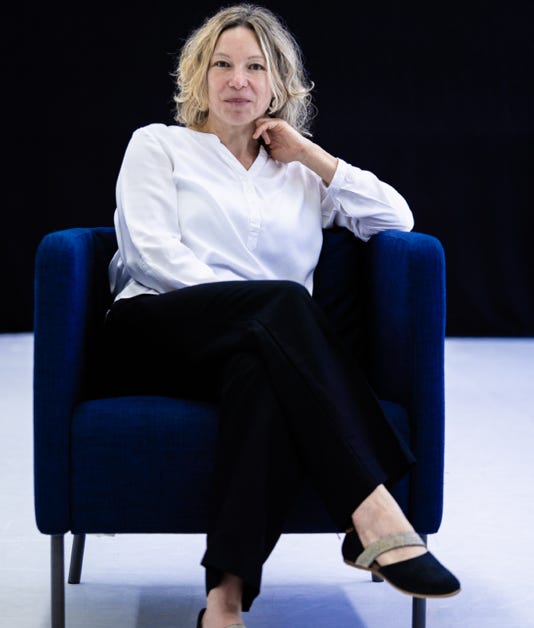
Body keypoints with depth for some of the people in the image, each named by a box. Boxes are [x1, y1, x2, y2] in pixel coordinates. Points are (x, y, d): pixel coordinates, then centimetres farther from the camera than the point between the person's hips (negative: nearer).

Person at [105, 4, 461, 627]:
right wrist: (262, 304, -12)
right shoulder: (157, 145, 17)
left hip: (254, 347, 2)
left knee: (261, 374, -39)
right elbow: (154, 256, 0)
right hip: (159, 330, -2)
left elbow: (398, 219, 16)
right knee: (283, 301, -35)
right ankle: (374, 516, -47)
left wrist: (310, 155, 11)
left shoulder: (298, 172, 26)